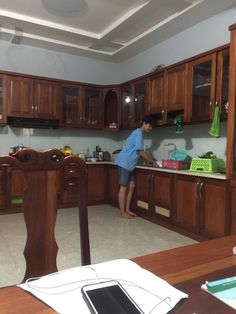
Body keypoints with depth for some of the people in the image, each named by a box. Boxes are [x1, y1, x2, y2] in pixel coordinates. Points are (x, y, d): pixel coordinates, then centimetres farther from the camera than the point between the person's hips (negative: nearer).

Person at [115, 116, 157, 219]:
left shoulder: (137, 133, 18)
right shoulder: (138, 133, -13)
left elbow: (139, 153, 22)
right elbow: (141, 152, -16)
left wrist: (151, 160, 16)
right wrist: (153, 161, -6)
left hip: (129, 164, 10)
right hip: (124, 163, -10)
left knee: (131, 186, 10)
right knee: (124, 187, -5)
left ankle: (127, 210, 18)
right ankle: (122, 212, 3)